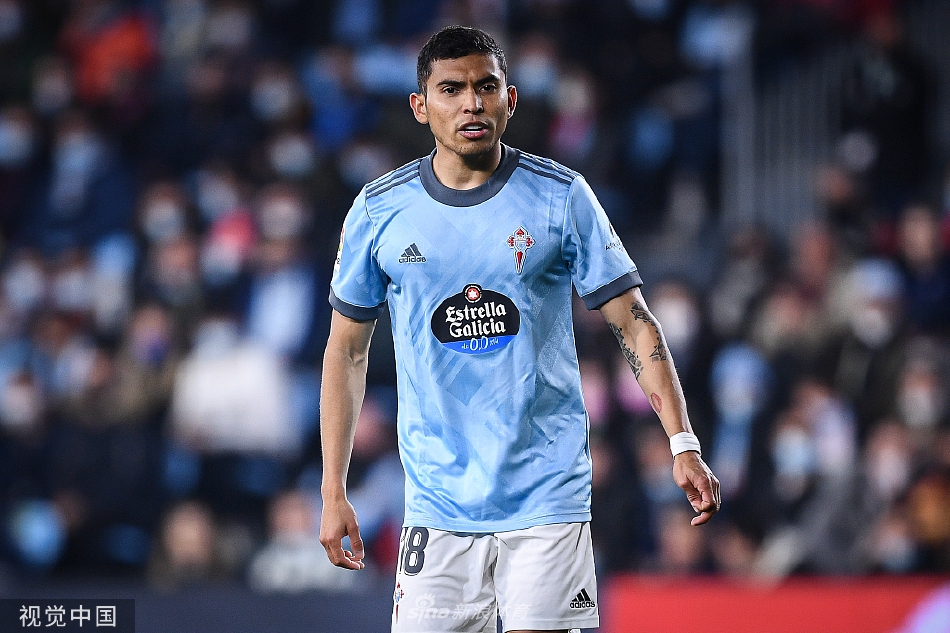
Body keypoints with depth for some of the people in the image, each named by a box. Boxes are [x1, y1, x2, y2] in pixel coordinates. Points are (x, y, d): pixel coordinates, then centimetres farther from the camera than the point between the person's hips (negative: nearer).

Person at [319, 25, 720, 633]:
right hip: (438, 507, 1)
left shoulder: (562, 196, -1)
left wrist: (683, 444, -11)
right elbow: (347, 350, 11)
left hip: (548, 499, -1)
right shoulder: (379, 211, 2)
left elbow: (635, 323, 0)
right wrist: (334, 492, 6)